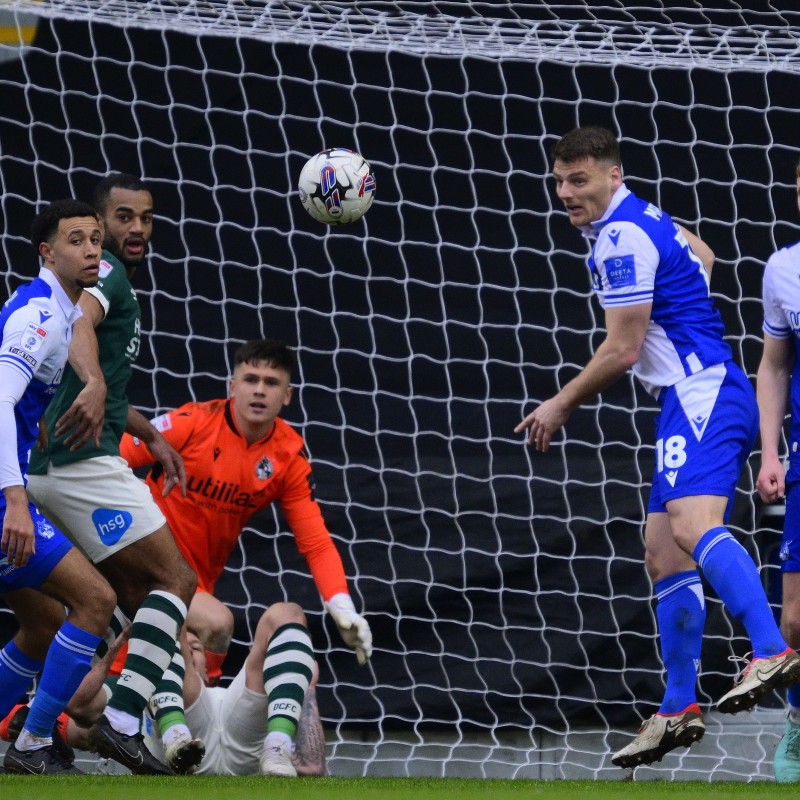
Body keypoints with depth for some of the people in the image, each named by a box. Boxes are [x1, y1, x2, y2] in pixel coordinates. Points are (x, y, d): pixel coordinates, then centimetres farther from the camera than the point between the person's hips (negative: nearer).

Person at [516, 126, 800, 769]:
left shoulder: (624, 236, -12)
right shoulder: (637, 220, 19)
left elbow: (621, 351, -12)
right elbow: (701, 255, 40)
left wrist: (562, 406, -1)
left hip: (704, 397, -11)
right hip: (691, 402, 11)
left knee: (693, 526, -31)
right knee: (664, 556, 9)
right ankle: (679, 710, 10)